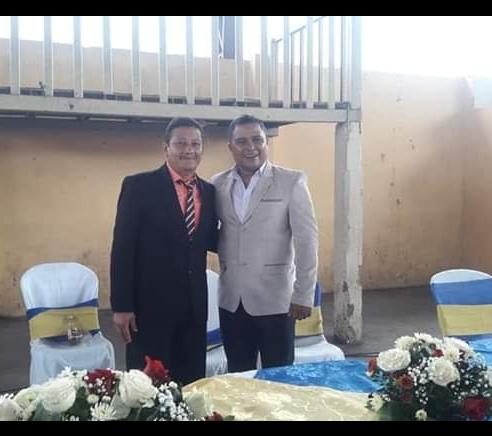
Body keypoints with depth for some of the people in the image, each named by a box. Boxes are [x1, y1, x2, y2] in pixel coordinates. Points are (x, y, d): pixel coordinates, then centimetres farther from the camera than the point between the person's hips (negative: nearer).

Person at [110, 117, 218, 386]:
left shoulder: (209, 191, 8)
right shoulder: (138, 186, -7)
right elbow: (122, 248, -10)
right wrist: (121, 305, -13)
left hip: (193, 304, 5)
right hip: (150, 303, -4)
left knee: (192, 382, 14)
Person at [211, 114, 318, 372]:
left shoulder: (291, 182, -5)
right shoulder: (218, 184, 6)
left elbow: (306, 240, -9)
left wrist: (303, 295, -12)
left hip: (274, 299, -3)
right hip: (231, 300, 4)